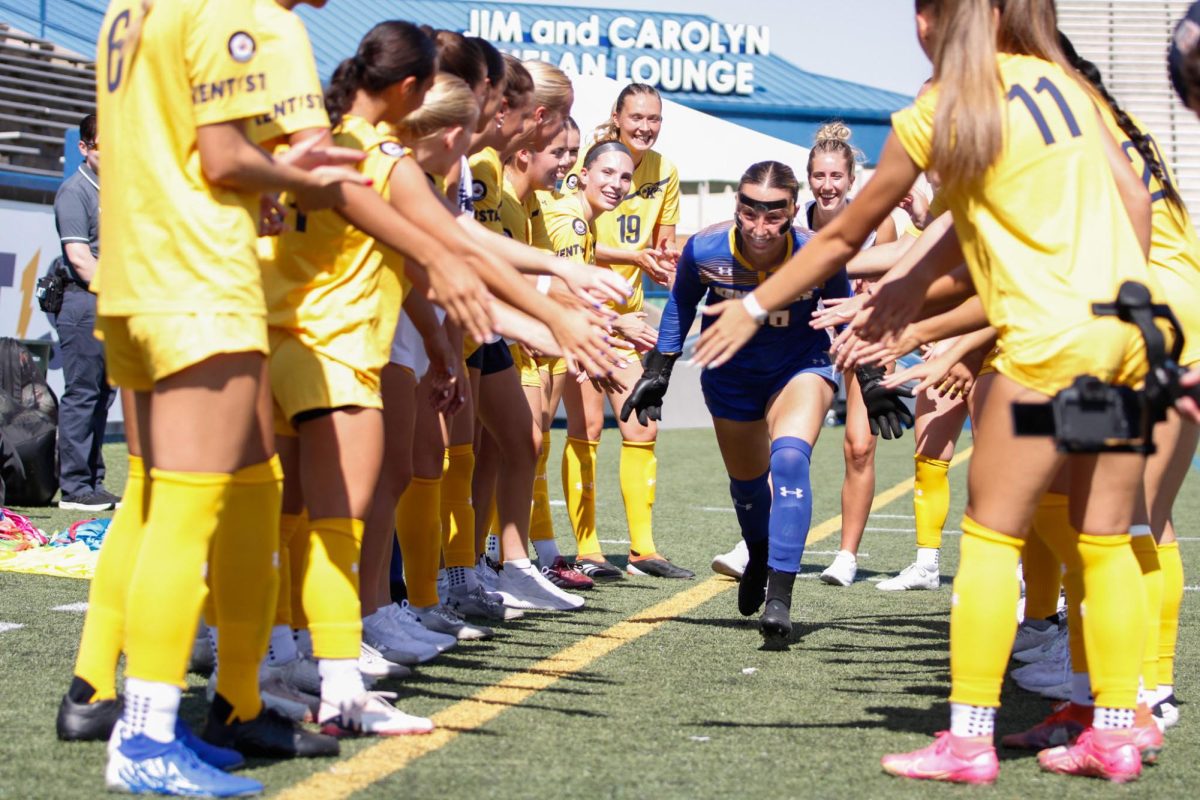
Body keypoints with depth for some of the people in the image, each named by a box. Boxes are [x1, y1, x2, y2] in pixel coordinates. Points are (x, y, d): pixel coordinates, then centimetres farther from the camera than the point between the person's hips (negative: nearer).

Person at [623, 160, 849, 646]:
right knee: (746, 479, 18)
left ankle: (779, 598, -29)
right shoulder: (704, 250, -26)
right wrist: (659, 370, 1)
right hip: (731, 373, 3)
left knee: (789, 460, -28)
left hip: (801, 366, -2)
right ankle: (759, 559, 51)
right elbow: (681, 302, -2)